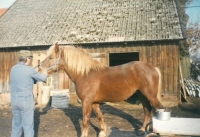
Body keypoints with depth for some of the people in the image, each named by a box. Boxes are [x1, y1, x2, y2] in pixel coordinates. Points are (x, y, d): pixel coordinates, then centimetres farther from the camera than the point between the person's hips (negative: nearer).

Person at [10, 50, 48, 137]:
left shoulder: (13, 69, 6)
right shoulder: (30, 70, -13)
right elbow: (42, 78, 1)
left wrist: (36, 80, 21)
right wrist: (45, 74, 22)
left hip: (14, 100, 7)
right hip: (26, 101, -6)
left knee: (16, 125, 17)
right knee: (28, 126, 3)